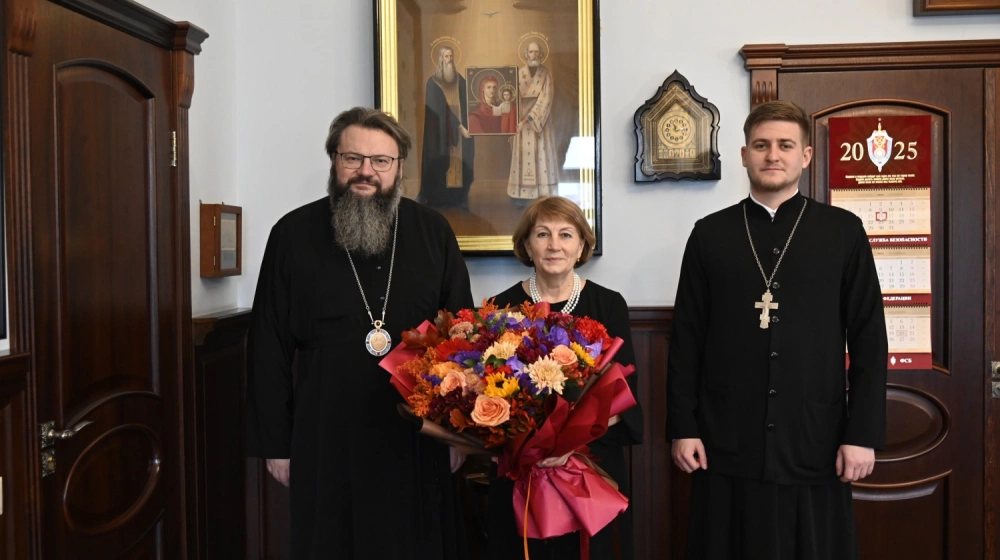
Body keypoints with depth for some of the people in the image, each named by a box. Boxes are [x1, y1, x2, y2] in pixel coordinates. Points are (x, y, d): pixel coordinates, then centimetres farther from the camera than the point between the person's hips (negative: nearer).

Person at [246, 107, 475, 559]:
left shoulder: (432, 231, 3)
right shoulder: (293, 234, 0)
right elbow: (269, 350, 1)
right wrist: (275, 442, -1)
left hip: (417, 437, 1)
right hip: (327, 439, -1)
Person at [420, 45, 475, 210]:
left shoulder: (460, 81, 10)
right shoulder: (433, 83, -5)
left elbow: (466, 105, 8)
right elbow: (439, 109, -11)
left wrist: (465, 126, -11)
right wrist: (459, 127, -17)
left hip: (461, 129, 4)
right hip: (442, 132, -4)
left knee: (462, 164, 1)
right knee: (442, 165, -6)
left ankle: (459, 200, 6)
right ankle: (439, 200, -1)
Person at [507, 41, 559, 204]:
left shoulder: (545, 73, 0)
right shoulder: (519, 73, 3)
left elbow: (546, 98, -9)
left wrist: (529, 118, -17)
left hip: (541, 120, -1)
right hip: (523, 119, 1)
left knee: (542, 153, -2)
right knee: (524, 153, -3)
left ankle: (543, 193, 0)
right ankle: (522, 195, -3)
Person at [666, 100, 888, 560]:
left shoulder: (844, 231, 4)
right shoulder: (710, 234, 6)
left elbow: (869, 340, 2)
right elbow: (686, 339, 4)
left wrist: (863, 433, -4)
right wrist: (683, 427, -1)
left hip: (815, 443, 0)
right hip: (725, 444, 1)